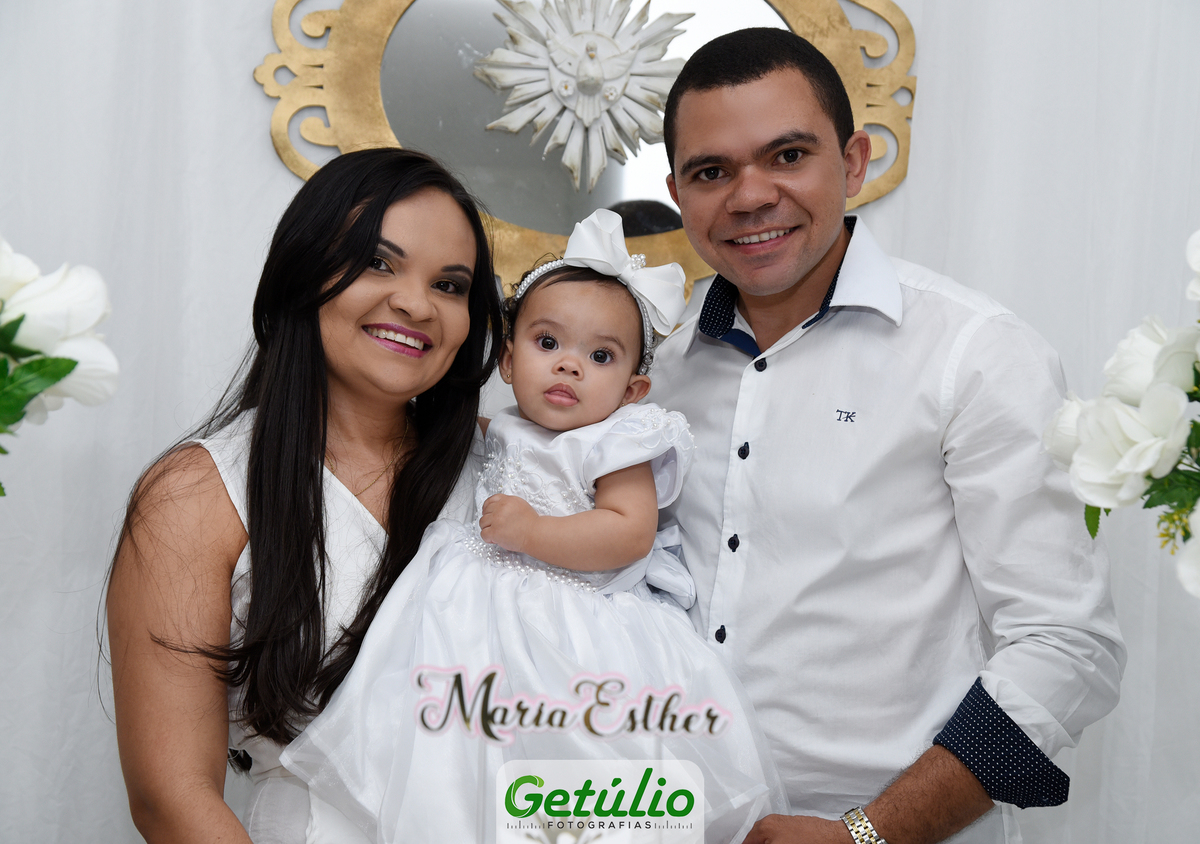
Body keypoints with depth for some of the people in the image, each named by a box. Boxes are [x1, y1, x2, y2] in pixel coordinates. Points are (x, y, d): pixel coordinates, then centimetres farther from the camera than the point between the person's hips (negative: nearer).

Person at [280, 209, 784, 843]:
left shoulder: (615, 444, -9)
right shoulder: (507, 434, 13)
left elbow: (630, 533, -21)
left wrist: (532, 532, -22)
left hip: (580, 622, -6)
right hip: (495, 614, 6)